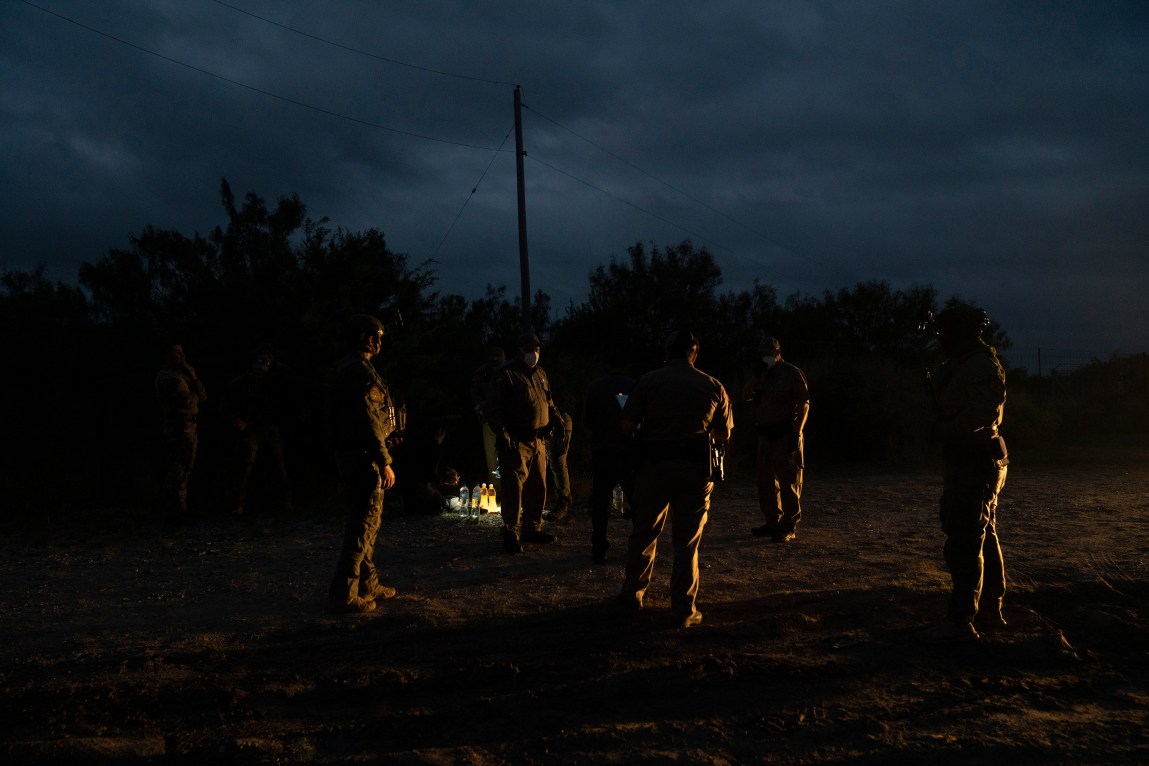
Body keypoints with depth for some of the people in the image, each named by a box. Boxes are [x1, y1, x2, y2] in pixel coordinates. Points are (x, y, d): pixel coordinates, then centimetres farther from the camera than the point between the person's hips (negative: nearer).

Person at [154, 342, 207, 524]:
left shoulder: (183, 374, 19)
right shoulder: (166, 376, -9)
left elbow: (202, 397, 12)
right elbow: (187, 401, -20)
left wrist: (193, 377, 1)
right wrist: (195, 398, 1)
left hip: (190, 426, 10)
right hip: (180, 427, -10)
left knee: (184, 470, 14)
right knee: (178, 471, -9)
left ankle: (179, 510, 21)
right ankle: (174, 513, -8)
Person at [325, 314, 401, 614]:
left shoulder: (344, 370, 15)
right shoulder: (361, 371, -17)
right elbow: (368, 422, -23)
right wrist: (385, 463, -20)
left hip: (349, 454, 11)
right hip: (364, 457, -11)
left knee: (365, 522, 18)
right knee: (363, 525, -7)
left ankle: (367, 584, 29)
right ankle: (343, 595, -5)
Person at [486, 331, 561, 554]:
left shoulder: (540, 374, 17)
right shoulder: (505, 374, -7)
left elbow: (549, 403, 26)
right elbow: (494, 410, -11)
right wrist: (502, 435, -19)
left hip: (537, 441, 8)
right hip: (516, 442, -8)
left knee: (538, 487, 13)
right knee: (514, 487, -7)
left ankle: (532, 528, 27)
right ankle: (511, 534, 0)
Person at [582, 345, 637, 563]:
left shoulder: (594, 386, -1)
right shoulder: (634, 386, -7)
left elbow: (586, 420, 6)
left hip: (601, 451, 1)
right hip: (628, 451, -1)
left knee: (600, 502, 7)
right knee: (637, 501, 9)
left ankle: (599, 549, 7)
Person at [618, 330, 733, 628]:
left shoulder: (648, 381, -1)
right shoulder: (713, 386, 3)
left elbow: (627, 425, -4)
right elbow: (724, 435, 8)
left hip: (654, 465, 0)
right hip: (695, 469, 0)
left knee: (644, 532, 17)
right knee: (686, 541, 6)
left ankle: (633, 593, 29)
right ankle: (684, 609, 8)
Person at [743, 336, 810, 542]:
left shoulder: (793, 374, -6)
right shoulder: (762, 375, 15)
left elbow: (804, 404, -11)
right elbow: (746, 395, 6)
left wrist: (797, 433, -18)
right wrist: (756, 375, -7)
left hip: (786, 436, -7)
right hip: (766, 435, 8)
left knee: (788, 482, -6)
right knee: (765, 480, 11)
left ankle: (789, 527, -4)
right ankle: (773, 522, 21)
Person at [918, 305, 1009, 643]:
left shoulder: (982, 365, -17)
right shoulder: (964, 364, 17)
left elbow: (983, 410, -29)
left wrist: (946, 430, -24)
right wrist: (934, 392, 6)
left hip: (975, 462, -11)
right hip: (972, 461, 11)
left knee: (964, 542, -11)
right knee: (984, 538, 17)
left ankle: (960, 621, -10)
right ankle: (990, 611, 27)